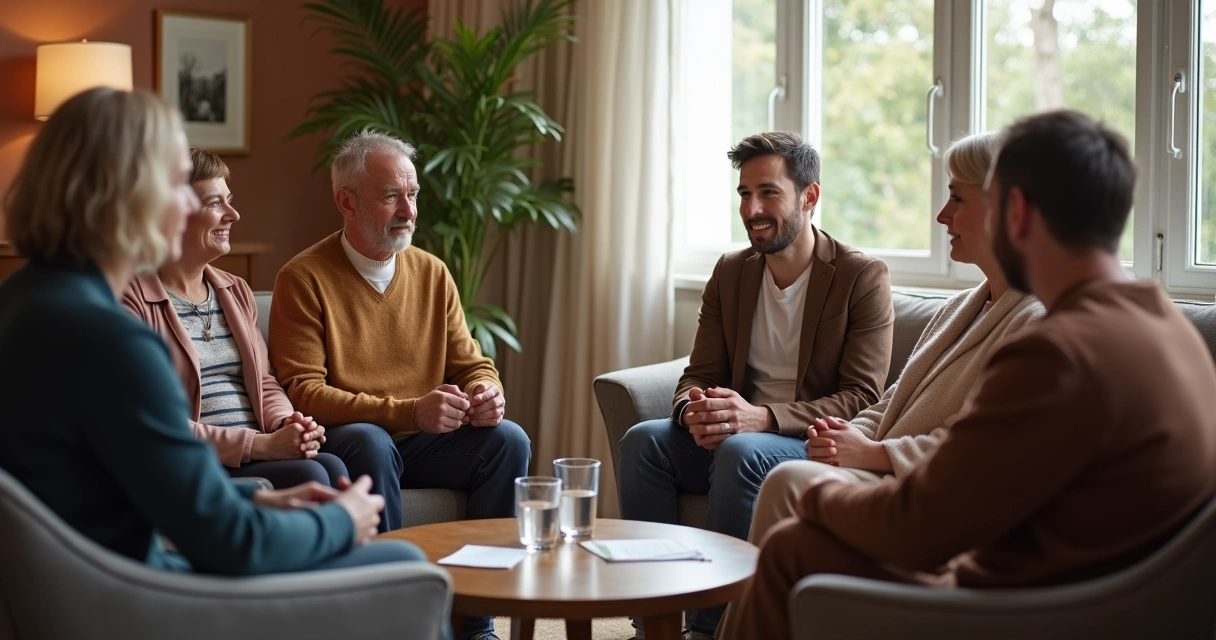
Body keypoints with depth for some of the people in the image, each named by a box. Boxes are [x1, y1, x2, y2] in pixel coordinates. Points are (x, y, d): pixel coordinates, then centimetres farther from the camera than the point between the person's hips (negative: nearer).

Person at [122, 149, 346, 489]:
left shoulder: (236, 292, 20)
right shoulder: (132, 299, -5)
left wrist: (287, 424, -4)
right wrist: (259, 445, -17)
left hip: (256, 458, 7)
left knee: (332, 466, -25)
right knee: (308, 475, -29)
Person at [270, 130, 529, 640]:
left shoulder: (431, 273, 10)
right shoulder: (304, 278, -7)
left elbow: (472, 364, 13)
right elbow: (303, 392, -15)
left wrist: (486, 393, -14)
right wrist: (407, 411, -26)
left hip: (423, 443, 5)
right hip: (347, 440, -5)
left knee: (508, 440, -19)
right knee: (369, 444, -36)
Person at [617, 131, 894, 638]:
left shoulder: (863, 277, -7)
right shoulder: (730, 273, 10)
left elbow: (862, 398, -13)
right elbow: (700, 374, 10)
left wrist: (762, 417, -28)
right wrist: (694, 411, -17)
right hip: (730, 438, 5)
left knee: (741, 451, -35)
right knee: (643, 439, -21)